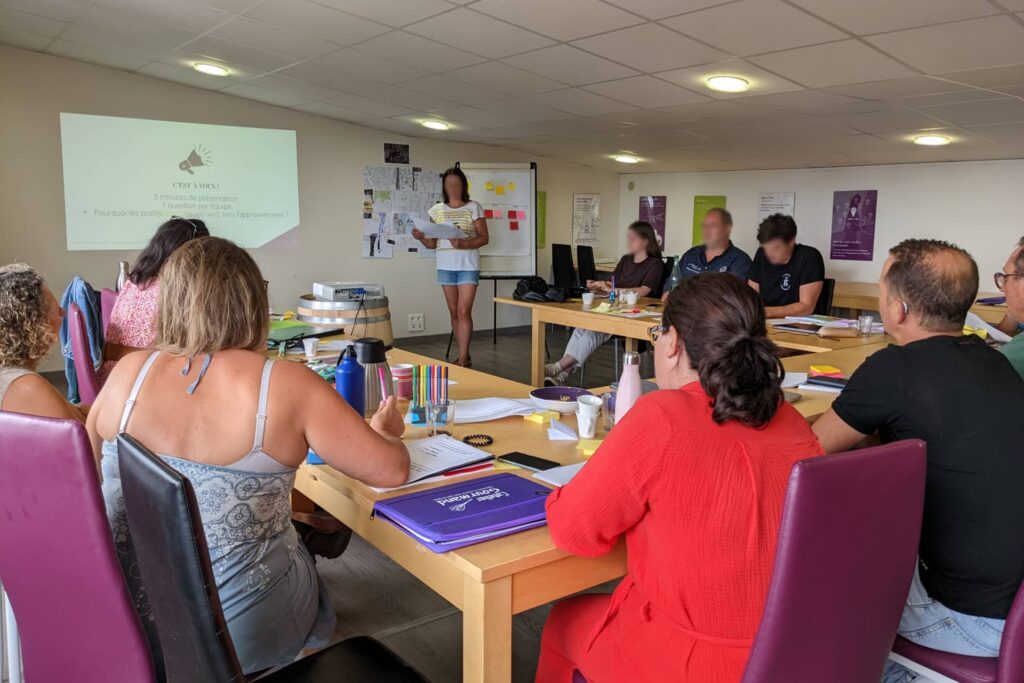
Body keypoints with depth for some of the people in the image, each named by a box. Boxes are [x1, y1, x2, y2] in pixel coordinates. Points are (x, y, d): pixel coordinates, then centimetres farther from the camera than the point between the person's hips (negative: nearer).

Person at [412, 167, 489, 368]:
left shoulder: (474, 207, -1)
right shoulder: (436, 210, 9)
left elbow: (484, 238, -4)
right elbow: (432, 243, 11)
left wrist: (464, 244, -21)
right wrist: (421, 237, -10)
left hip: (468, 266, -4)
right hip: (445, 267, 4)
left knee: (464, 311, -10)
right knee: (454, 313, 7)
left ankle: (462, 359, -7)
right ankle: (465, 356, 18)